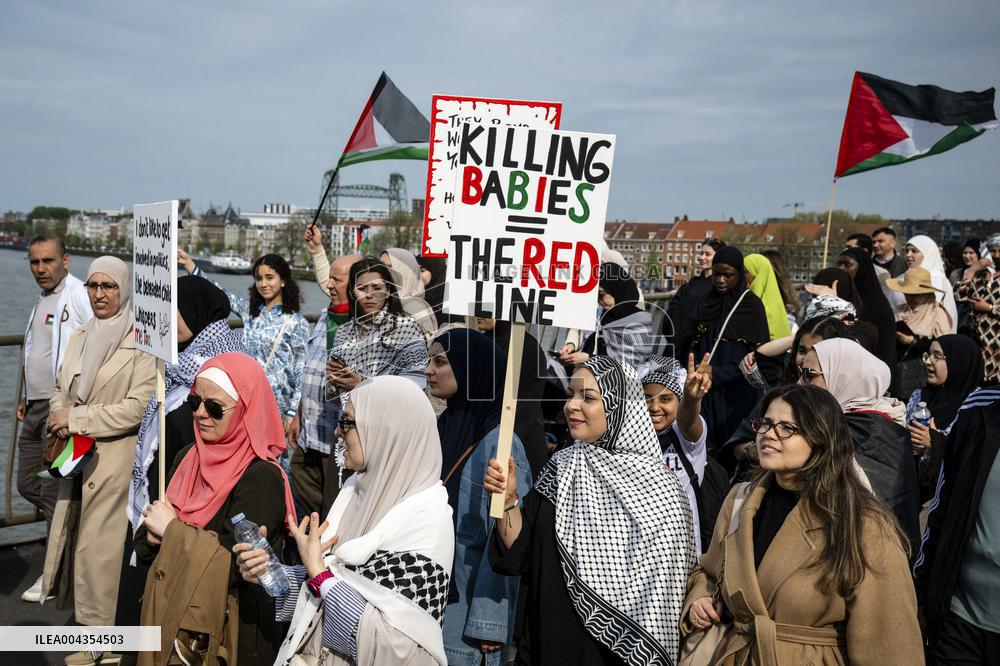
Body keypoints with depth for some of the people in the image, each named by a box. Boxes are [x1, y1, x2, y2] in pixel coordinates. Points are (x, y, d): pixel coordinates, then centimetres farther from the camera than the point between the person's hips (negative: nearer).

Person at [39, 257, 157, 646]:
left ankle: (102, 630, 20)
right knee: (72, 534, 14)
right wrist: (59, 417, -3)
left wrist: (76, 419, -15)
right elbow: (61, 387, 18)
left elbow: (139, 406, -19)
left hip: (115, 458, -7)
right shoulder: (79, 336, 10)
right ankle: (84, 613, 31)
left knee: (99, 542, 3)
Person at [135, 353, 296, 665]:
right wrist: (157, 535, -15)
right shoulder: (189, 457, 2)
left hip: (231, 627, -6)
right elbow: (145, 544, 8)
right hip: (169, 612, 7)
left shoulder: (261, 478, -20)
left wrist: (173, 529, -16)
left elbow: (234, 566, -27)